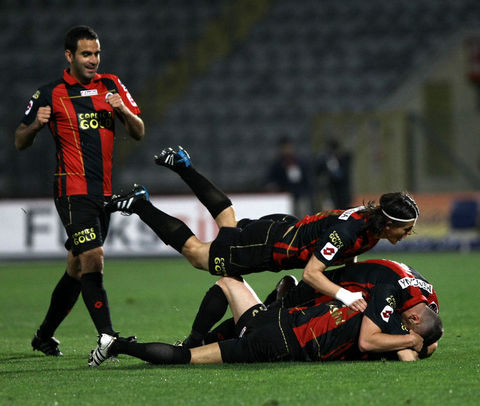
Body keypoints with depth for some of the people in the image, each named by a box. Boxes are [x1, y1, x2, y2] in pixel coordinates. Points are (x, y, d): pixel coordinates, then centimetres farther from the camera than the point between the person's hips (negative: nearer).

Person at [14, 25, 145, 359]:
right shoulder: (51, 95, 0)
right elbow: (20, 142, 5)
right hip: (73, 191, -5)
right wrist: (36, 125, -16)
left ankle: (44, 336, 27)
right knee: (92, 259, -19)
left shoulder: (111, 86, 11)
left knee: (77, 269, 12)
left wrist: (123, 110, -11)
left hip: (104, 192, 5)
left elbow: (139, 133, 9)